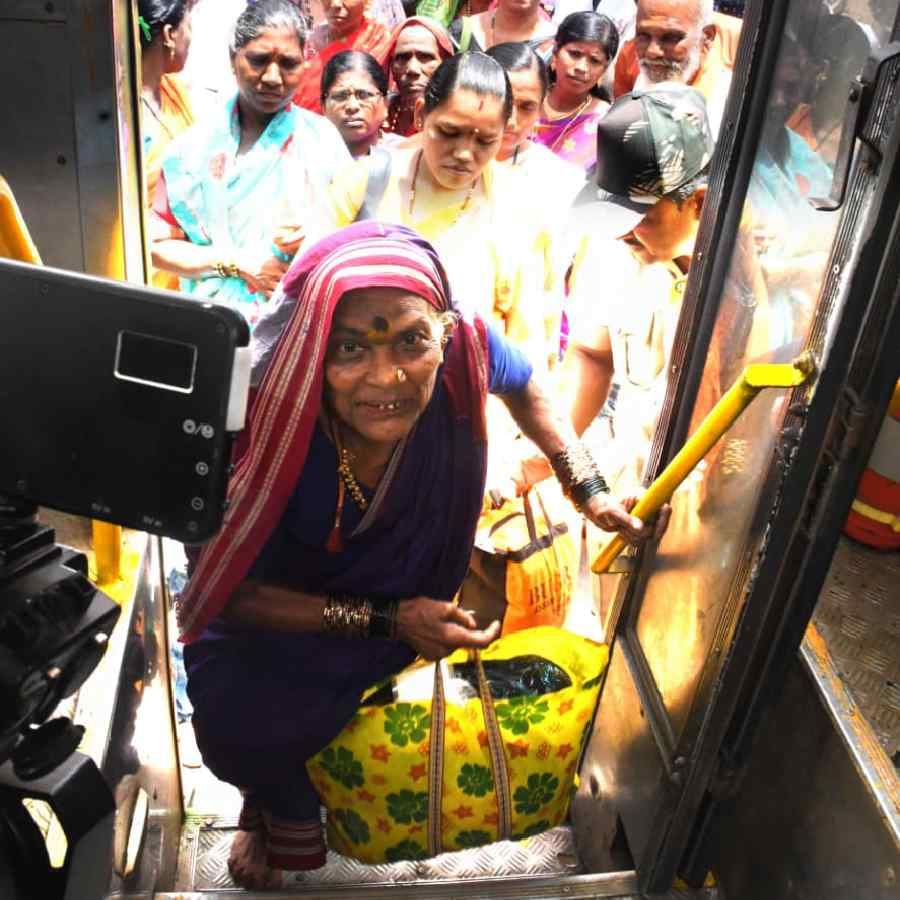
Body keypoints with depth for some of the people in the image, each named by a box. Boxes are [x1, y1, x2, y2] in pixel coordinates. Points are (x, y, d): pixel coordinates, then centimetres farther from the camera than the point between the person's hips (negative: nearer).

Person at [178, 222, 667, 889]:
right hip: (271, 610, -4)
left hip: (405, 600, 5)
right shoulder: (265, 421, -37)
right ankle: (281, 809, 16)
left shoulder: (465, 351, -30)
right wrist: (385, 621, -28)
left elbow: (524, 388, -3)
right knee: (244, 727, -25)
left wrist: (589, 489, -11)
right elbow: (223, 592, -24)